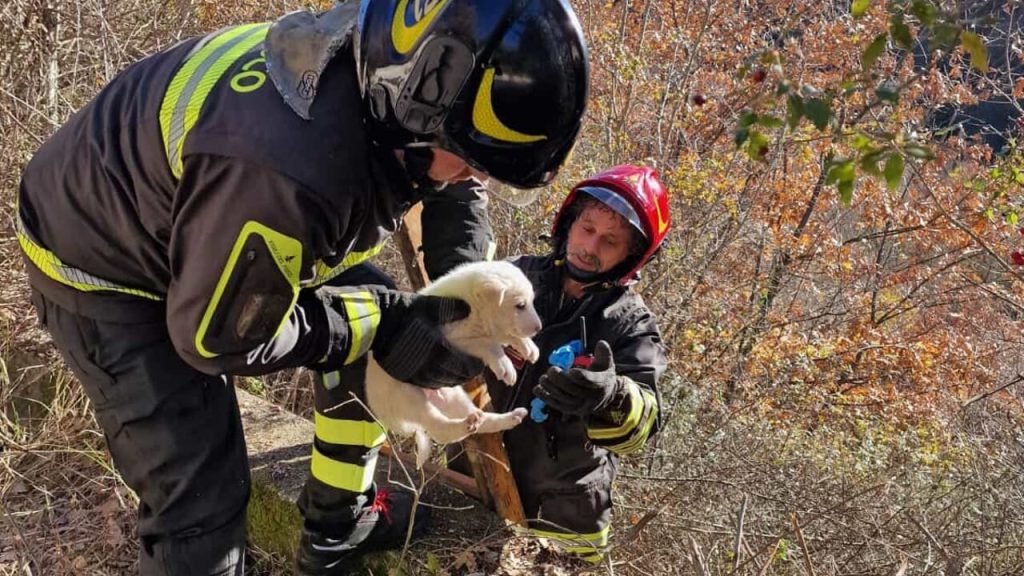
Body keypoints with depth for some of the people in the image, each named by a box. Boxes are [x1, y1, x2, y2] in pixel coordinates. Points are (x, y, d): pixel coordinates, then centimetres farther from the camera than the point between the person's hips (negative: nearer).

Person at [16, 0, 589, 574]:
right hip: (110, 266, -8)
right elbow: (214, 338, -27)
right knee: (201, 501, -13)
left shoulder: (390, 68, -18)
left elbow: (452, 184, 7)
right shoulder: (291, 167, -43)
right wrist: (381, 323, -23)